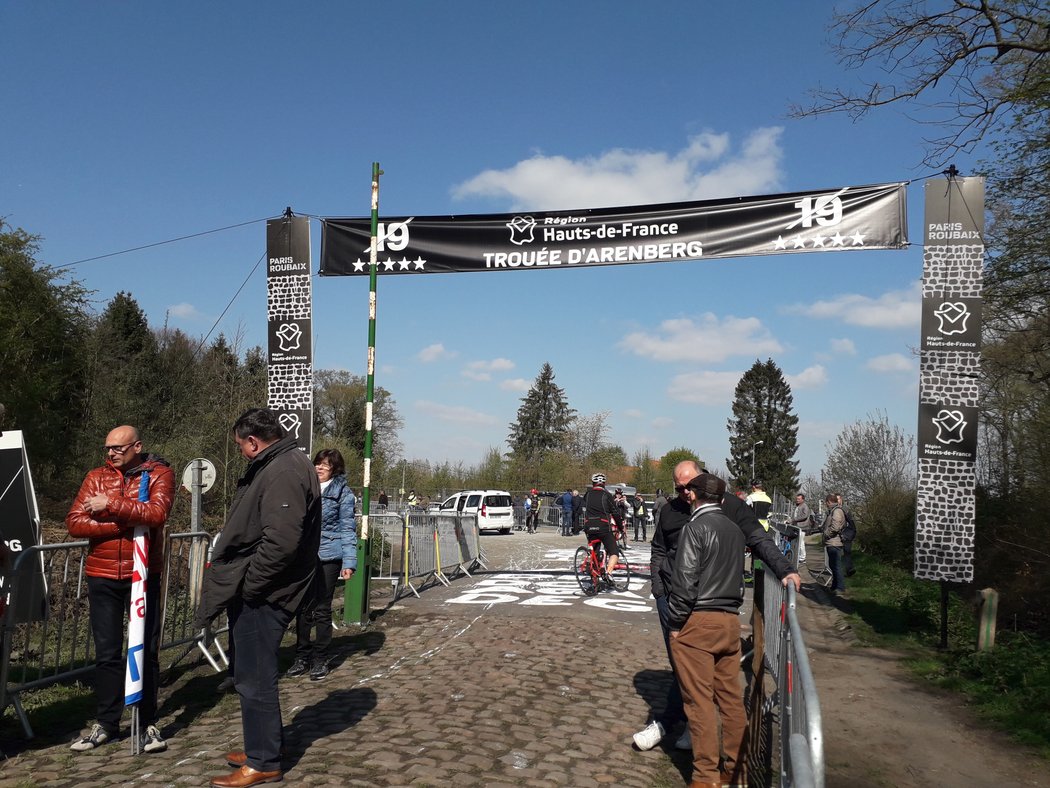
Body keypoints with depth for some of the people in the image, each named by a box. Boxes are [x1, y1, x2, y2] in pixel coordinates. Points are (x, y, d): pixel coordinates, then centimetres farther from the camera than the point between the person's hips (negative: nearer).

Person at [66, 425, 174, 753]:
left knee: (146, 651, 6)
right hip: (103, 577, 3)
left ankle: (148, 723, 17)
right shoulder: (96, 477, 5)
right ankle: (106, 723, 22)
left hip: (144, 575, -3)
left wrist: (111, 506, -21)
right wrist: (125, 523, -16)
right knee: (107, 653, 9)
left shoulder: (159, 474, -4)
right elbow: (75, 523, -5)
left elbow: (157, 513, -21)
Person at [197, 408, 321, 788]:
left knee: (255, 678, 1)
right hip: (257, 591, 11)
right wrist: (241, 582, 15)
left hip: (260, 596, -11)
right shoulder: (277, 465, 14)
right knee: (253, 675, 21)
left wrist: (247, 584, -19)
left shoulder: (283, 473, -21)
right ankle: (263, 746, 35)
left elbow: (280, 541, -30)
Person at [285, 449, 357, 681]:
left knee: (322, 610, 4)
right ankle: (302, 657, 22)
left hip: (328, 557, -4)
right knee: (302, 609, 9)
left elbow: (348, 529, -5)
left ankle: (320, 660, 16)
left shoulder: (343, 493, -4)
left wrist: (349, 562, -12)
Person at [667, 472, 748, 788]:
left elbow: (685, 580, -15)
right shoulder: (734, 529, 11)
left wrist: (675, 622, -7)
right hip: (730, 621, 7)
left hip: (698, 621, -7)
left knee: (700, 700, 0)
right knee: (731, 698, 13)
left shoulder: (696, 527, -11)